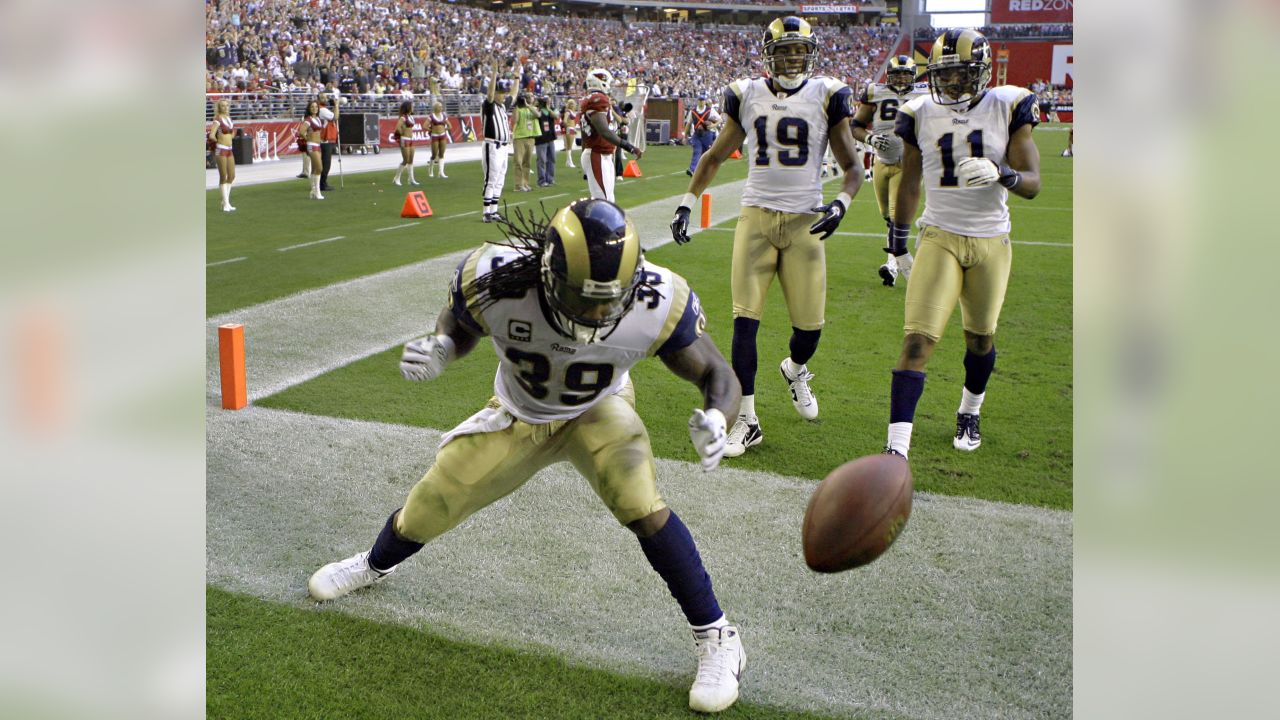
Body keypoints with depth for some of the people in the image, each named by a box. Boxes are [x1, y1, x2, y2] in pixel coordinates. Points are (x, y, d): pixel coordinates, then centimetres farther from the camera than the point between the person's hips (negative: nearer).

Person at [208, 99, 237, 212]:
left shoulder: (230, 119, 12)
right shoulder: (218, 120, -10)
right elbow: (211, 136, -18)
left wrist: (227, 139, 13)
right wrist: (218, 140, 0)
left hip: (229, 150, 8)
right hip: (221, 150, -8)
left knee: (232, 176, 10)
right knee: (223, 177, -5)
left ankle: (225, 200, 22)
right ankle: (226, 204, -1)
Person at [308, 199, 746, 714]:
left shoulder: (658, 303, -36)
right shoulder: (496, 281, -35)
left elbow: (716, 374, -22)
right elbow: (460, 326, -10)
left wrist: (715, 417, -44)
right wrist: (438, 352, -33)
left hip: (597, 412, -2)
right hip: (516, 415, 2)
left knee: (643, 510, -27)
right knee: (431, 504, 10)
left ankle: (716, 637, -7)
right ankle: (375, 564, 48)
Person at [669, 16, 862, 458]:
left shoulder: (827, 96, 1)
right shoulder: (747, 96, 6)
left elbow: (851, 167, 4)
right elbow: (715, 157, 17)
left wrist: (841, 204, -16)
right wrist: (687, 203, 9)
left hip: (804, 221, -1)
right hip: (756, 217, 1)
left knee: (810, 323, 2)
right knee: (745, 319, -5)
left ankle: (796, 371, 39)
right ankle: (747, 420, 4)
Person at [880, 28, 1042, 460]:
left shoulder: (1007, 109, -4)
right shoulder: (921, 115, 0)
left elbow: (1032, 184, -7)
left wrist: (1000, 172, -30)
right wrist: (897, 244, 16)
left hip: (991, 242, 1)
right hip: (940, 238, 0)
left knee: (980, 338, 16)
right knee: (918, 340, -13)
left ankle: (969, 414, 44)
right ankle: (897, 449, -16)